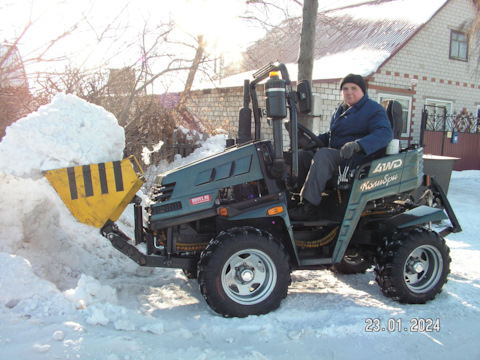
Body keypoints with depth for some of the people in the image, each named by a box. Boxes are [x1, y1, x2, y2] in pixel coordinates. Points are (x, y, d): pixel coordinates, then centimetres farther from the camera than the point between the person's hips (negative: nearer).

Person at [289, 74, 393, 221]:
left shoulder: (373, 109, -3)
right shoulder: (340, 110, 22)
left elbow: (385, 132, -20)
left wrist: (358, 144, -38)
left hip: (358, 158, -8)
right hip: (336, 154, 8)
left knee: (323, 155, -33)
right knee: (301, 155, -6)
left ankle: (309, 207, -37)